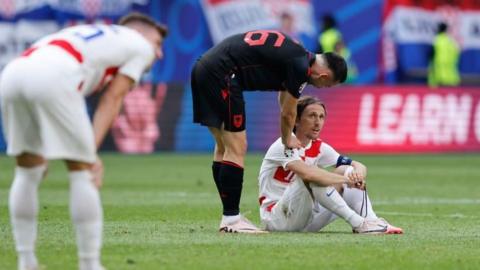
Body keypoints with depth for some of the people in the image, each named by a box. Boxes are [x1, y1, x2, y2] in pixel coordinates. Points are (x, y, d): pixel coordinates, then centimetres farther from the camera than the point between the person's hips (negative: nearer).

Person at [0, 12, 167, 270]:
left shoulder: (87, 37, 41)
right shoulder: (140, 45, 24)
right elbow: (112, 100, 12)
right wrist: (91, 152, 3)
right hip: (52, 78, -7)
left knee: (28, 170, 20)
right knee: (83, 171, 5)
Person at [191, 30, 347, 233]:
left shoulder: (298, 55, 19)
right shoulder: (300, 66, -10)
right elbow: (287, 113, 4)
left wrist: (288, 138, 46)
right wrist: (288, 140, 23)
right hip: (221, 74, -11)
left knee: (223, 147, 14)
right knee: (236, 149, -6)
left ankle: (230, 216, 18)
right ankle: (231, 219, -5)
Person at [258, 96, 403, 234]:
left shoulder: (319, 148, 7)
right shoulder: (284, 146, -16)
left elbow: (358, 166, 3)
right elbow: (307, 173, -35)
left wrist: (357, 174, -22)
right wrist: (345, 179, -28)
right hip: (276, 219, -7)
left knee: (350, 171, -2)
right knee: (313, 178, -32)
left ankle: (371, 221, -21)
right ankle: (358, 223, -32)